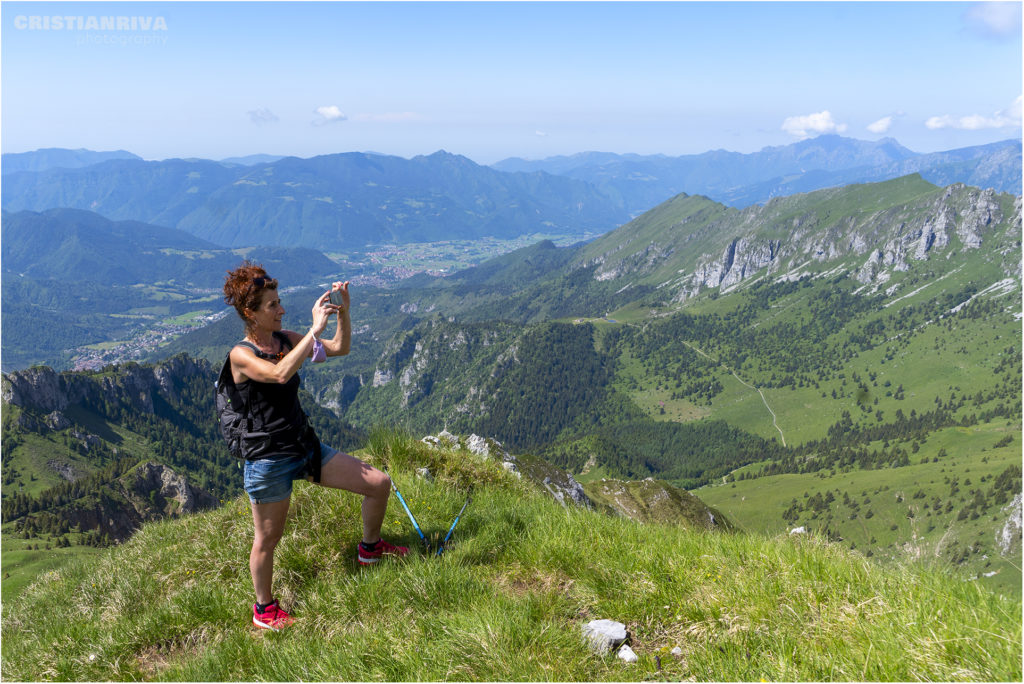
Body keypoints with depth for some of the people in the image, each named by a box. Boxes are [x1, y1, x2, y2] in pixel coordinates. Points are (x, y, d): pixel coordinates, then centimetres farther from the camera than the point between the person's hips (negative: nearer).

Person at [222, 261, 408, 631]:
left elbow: (340, 348, 7)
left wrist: (343, 311, -9)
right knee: (267, 539, 9)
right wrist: (315, 328, -32)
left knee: (379, 483, 4)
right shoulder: (240, 356, -15)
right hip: (269, 459, -6)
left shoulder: (287, 340, 6)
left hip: (307, 448, 7)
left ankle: (370, 548, 30)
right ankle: (264, 610, 33)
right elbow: (280, 374, -34)